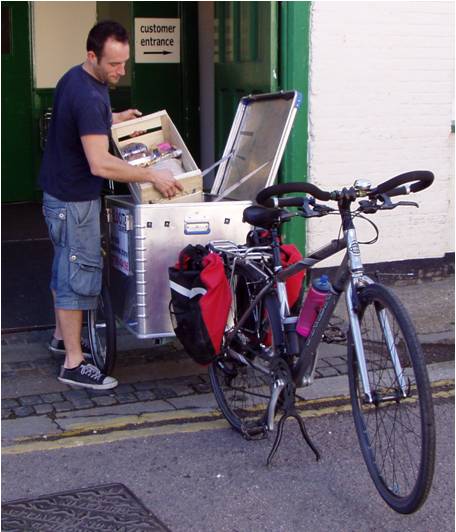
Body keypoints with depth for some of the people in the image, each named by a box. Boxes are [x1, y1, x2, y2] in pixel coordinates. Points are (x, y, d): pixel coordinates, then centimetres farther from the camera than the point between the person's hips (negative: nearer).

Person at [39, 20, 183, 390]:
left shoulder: (75, 79, 6)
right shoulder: (89, 97, -26)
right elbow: (100, 164, -33)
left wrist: (114, 119, 17)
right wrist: (152, 176, -27)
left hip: (62, 191, 10)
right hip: (74, 199, -10)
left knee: (66, 267, 21)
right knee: (79, 273, -5)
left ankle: (63, 335, 37)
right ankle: (73, 364, 1)